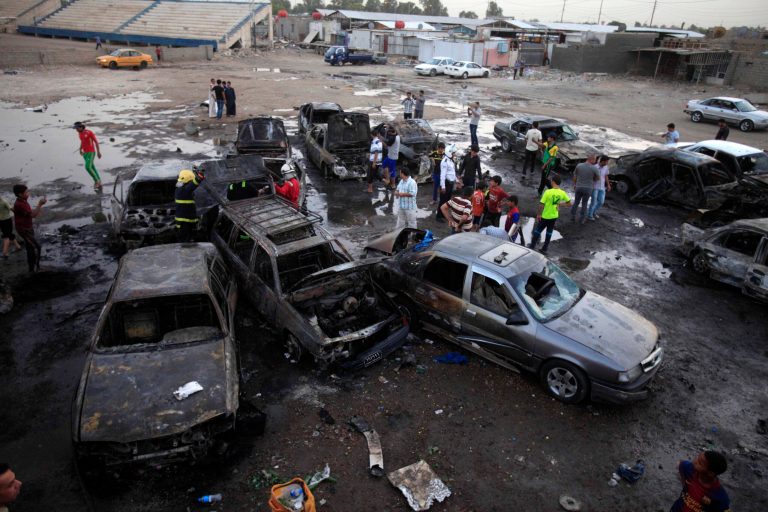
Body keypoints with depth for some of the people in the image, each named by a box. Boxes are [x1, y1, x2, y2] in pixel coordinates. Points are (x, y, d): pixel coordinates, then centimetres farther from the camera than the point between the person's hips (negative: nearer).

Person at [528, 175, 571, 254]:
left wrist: (539, 214, -8)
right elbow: (569, 203, 1)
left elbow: (542, 205, -20)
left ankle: (532, 247, 20)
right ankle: (544, 249, 25)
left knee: (537, 230, 13)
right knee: (549, 233, 17)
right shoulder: (562, 193, -8)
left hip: (545, 216, -4)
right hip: (554, 216, 4)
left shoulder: (548, 192, -22)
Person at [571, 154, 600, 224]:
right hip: (588, 188, -1)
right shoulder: (594, 168, -14)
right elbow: (598, 178, 1)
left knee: (576, 202, 19)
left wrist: (574, 185, 19)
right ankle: (582, 219, 18)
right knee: (584, 204, 14)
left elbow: (574, 176, 4)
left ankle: (573, 216, 17)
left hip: (579, 187, 2)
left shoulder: (579, 165, -8)